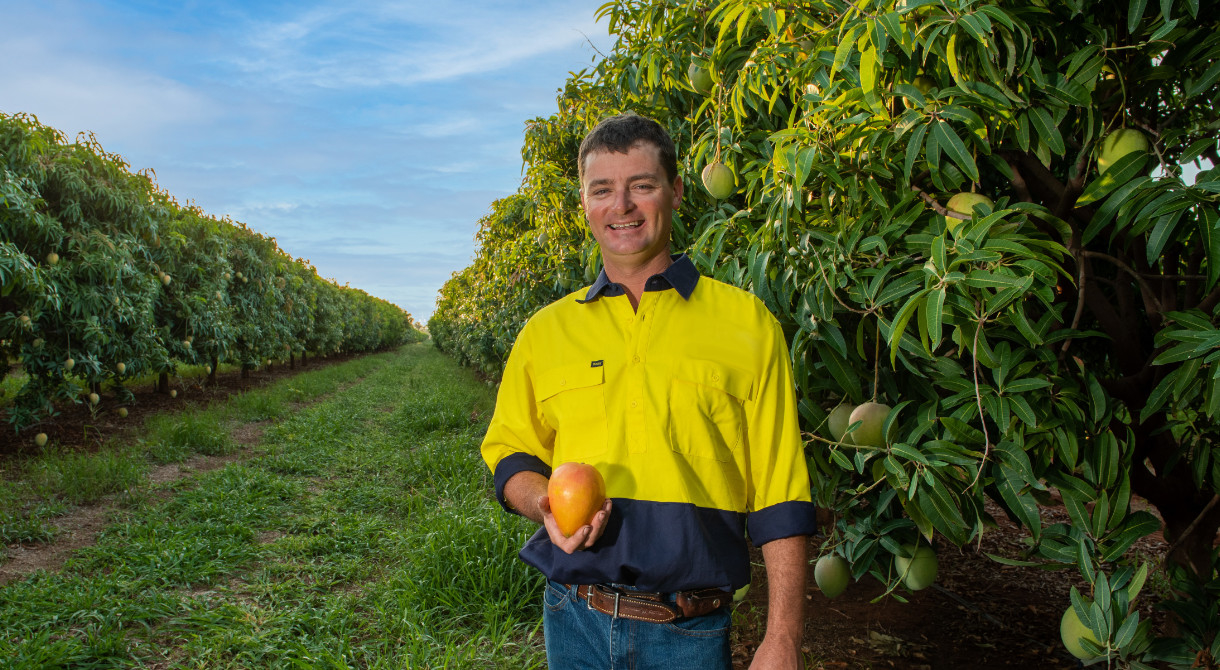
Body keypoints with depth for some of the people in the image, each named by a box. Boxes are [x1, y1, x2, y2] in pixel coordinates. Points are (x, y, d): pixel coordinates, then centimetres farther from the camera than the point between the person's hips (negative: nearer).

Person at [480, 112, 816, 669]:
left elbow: (778, 493, -3)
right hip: (573, 621, 2)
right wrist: (546, 505, -10)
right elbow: (510, 453, 11)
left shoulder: (746, 322, -2)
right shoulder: (545, 331, 5)